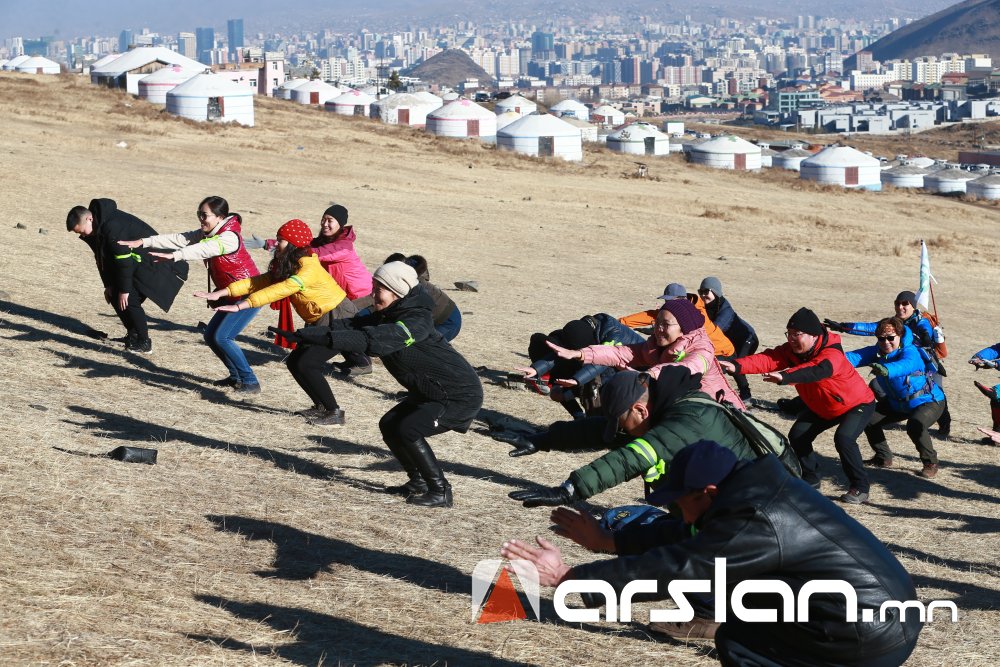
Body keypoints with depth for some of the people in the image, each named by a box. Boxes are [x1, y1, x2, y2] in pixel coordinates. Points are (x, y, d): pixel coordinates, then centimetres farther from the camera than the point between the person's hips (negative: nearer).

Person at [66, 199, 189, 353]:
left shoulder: (113, 226, -29)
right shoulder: (98, 228, 2)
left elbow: (123, 259, -27)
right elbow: (102, 258, 11)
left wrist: (124, 290, -20)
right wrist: (108, 285, 7)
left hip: (151, 264, -10)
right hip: (136, 264, 10)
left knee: (130, 299, -16)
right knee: (115, 296, 8)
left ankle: (143, 343, -5)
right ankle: (133, 335, 21)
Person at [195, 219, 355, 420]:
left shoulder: (309, 268, -24)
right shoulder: (286, 268, 6)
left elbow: (280, 290, -34)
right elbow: (258, 282, -1)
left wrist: (240, 306, -38)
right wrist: (221, 293, -10)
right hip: (320, 323, 10)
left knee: (306, 364, -17)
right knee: (294, 362, 6)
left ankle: (335, 412, -9)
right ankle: (321, 407, 17)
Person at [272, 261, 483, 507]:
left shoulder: (416, 322, -27)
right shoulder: (386, 316, 3)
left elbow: (374, 341, -41)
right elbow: (350, 326, -7)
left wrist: (321, 337, -46)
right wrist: (305, 334, -19)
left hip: (461, 395, -10)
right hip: (428, 392, 10)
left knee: (408, 431, -19)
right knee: (389, 425, 7)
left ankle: (440, 492, -8)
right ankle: (418, 482, 21)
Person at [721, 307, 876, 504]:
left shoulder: (832, 354, -36)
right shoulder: (791, 351, -15)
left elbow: (817, 371, -57)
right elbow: (768, 359, -32)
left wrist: (784, 377, -74)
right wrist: (737, 366, -51)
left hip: (858, 404, -8)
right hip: (821, 407, 8)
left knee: (843, 438, -28)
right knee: (798, 435, -2)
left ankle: (860, 488, -10)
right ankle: (811, 480, 20)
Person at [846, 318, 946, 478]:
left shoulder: (910, 352, -28)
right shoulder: (877, 352, -10)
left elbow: (905, 365, -51)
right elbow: (856, 356, -26)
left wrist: (886, 370, -73)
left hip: (929, 401, -7)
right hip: (897, 403, 7)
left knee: (915, 425, -34)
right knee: (869, 419, 3)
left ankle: (930, 463, -11)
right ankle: (883, 458, 23)